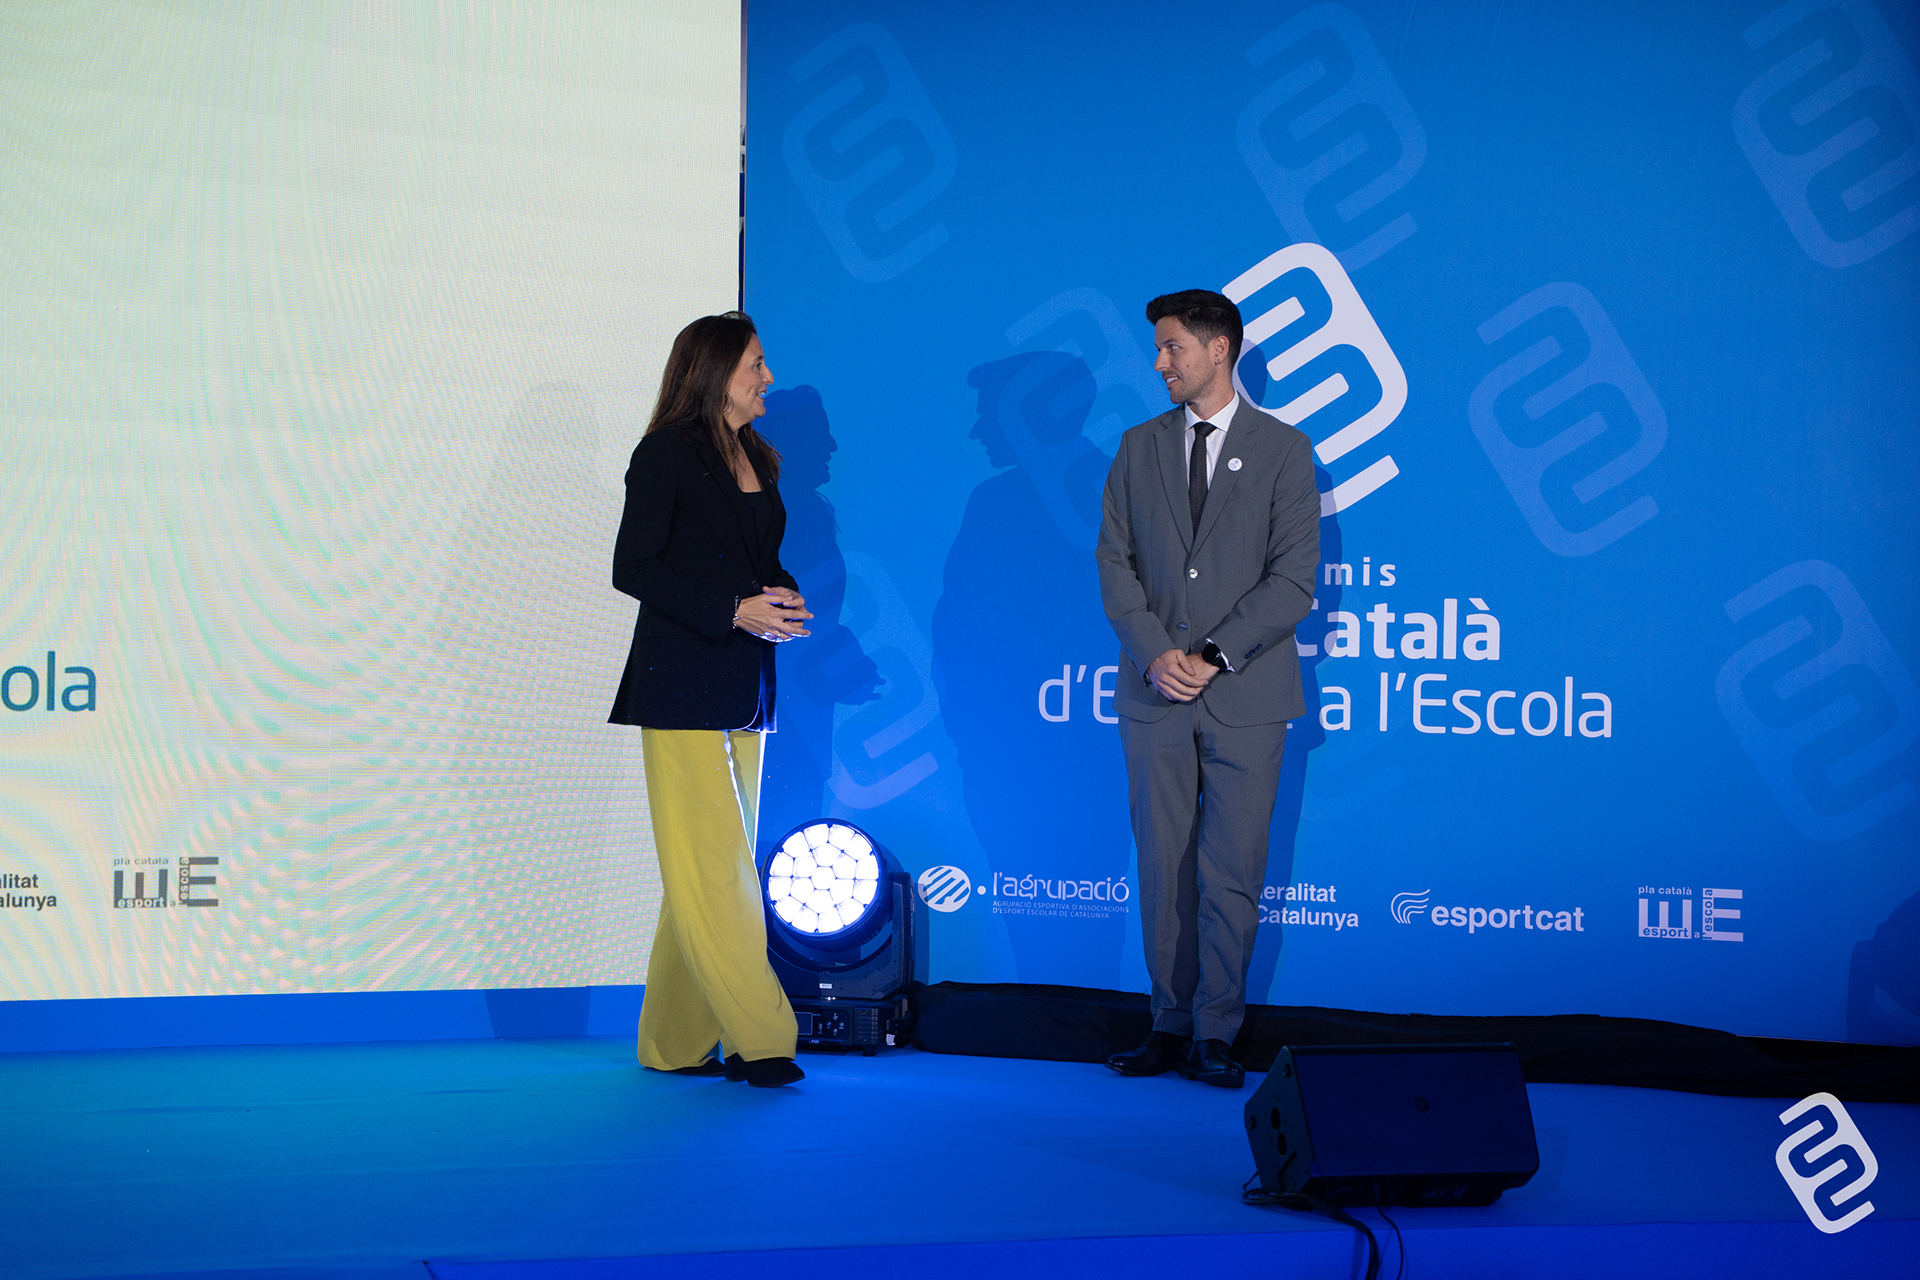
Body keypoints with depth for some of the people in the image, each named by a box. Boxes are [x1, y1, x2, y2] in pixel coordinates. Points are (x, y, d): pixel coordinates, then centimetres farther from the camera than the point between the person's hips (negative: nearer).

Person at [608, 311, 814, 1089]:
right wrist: (734, 610, -17)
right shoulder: (667, 455, -5)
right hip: (680, 688, -7)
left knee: (712, 872, 6)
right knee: (713, 865, -9)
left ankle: (677, 1041, 12)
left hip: (744, 690, 7)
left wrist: (782, 600, 0)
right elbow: (633, 569, -10)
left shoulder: (757, 463, 17)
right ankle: (758, 1038, -9)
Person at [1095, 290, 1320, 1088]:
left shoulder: (1283, 451, 1)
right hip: (1155, 695, 3)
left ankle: (1215, 1036, 6)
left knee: (1231, 874, -2)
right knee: (1163, 869, 5)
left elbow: (1294, 578, -5)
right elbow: (1114, 560, 6)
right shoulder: (1140, 447, 11)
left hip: (1245, 699, -3)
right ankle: (1169, 1027, 14)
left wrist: (1215, 655, -12)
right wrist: (1154, 654, -9)